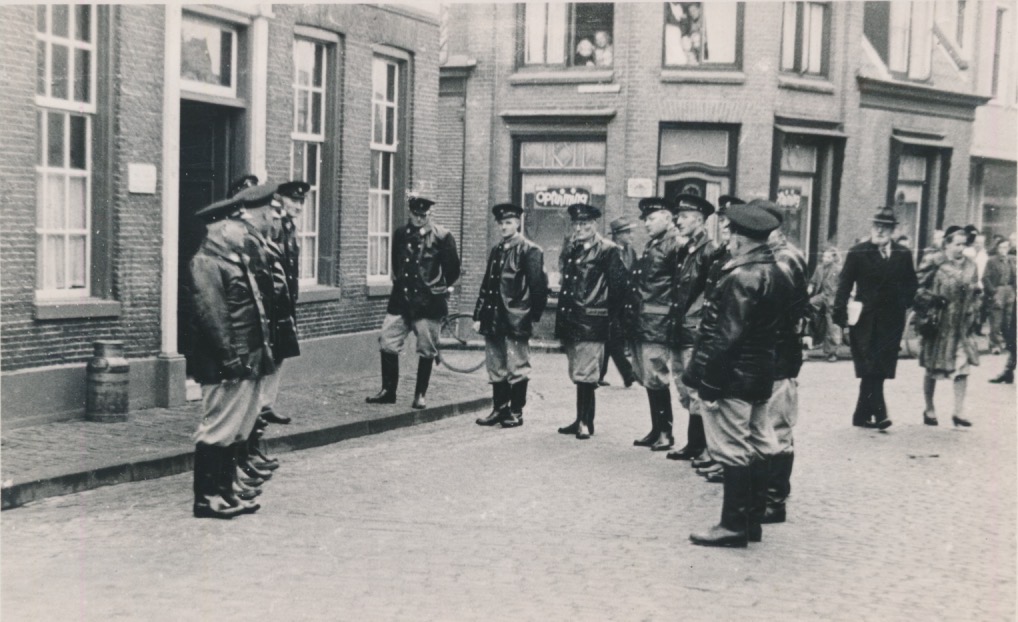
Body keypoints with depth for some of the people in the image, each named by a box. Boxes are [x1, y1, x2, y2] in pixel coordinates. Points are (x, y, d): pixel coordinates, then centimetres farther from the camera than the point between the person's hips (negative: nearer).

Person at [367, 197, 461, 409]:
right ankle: (388, 391, 10)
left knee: (426, 351, 3)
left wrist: (439, 288, 9)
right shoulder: (400, 234, 7)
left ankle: (420, 395, 14)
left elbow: (453, 270, 0)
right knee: (387, 342, 0)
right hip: (401, 300, 4)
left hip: (428, 303, -4)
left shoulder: (442, 236, -6)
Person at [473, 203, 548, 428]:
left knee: (517, 368, 0)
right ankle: (499, 409, 21)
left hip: (517, 319, -7)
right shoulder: (496, 251, 16)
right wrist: (479, 315, 13)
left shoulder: (530, 251, -6)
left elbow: (538, 287, -9)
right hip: (494, 319, 7)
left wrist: (533, 316, -11)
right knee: (495, 367, 12)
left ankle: (516, 412, 8)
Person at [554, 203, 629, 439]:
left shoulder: (608, 251, -8)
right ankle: (582, 420, 18)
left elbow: (620, 285, -10)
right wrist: (562, 317, 15)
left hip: (592, 323, -7)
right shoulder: (570, 251, 15)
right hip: (571, 321, 7)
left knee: (585, 375, -8)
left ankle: (585, 422, -2)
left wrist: (613, 316, -6)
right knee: (578, 375, 12)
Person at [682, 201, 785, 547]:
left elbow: (725, 338, -22)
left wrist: (708, 382, -18)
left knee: (733, 452, -2)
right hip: (760, 376, 9)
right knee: (755, 449, 14)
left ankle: (734, 525, 4)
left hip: (733, 378, -9)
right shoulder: (773, 274, 9)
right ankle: (751, 519, 23)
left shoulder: (741, 279, -19)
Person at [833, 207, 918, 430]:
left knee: (879, 371, 6)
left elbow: (911, 285, 16)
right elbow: (844, 285, -4)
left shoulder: (903, 255, 9)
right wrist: (841, 313, -12)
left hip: (892, 321, 3)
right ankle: (879, 413, -10)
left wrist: (904, 304, 1)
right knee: (871, 369, -9)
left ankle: (862, 415, 15)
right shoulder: (858, 253, 0)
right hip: (865, 320, -3)